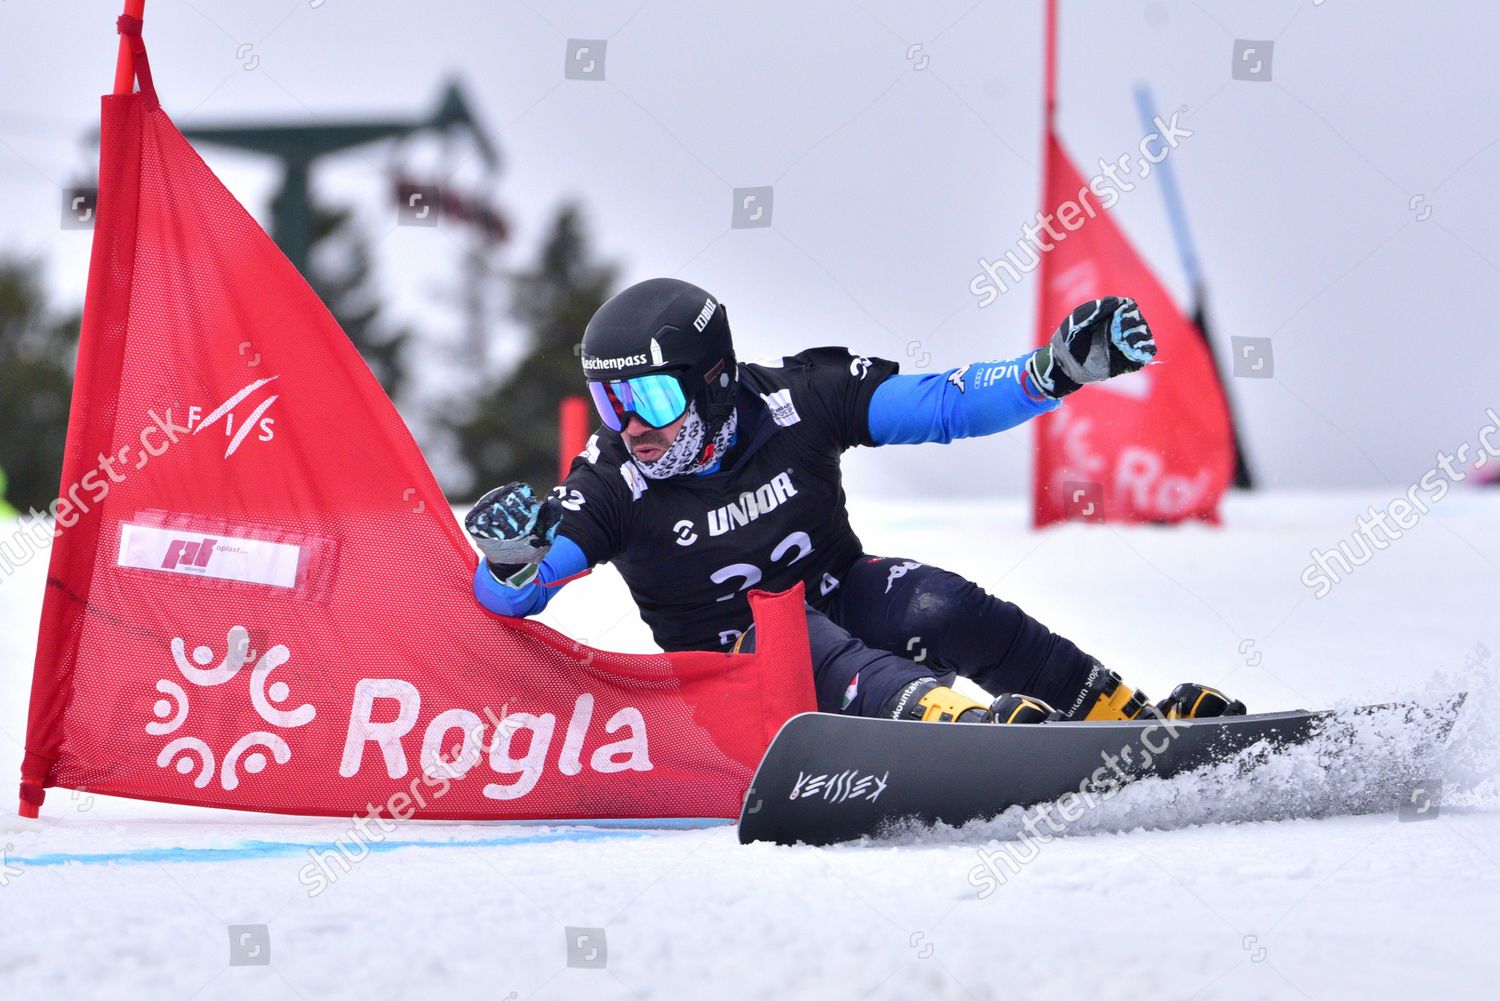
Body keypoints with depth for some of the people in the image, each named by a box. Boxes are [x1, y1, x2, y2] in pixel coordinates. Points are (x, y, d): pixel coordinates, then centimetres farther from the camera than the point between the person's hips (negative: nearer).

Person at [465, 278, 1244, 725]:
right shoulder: (613, 482, -12)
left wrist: (1059, 368, -26)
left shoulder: (793, 402, -11)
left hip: (840, 595, 2)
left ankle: (1140, 723, -23)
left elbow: (940, 404, -12)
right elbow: (505, 602, -14)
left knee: (939, 611, -28)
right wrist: (512, 556, -38)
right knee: (813, 648, -34)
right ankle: (968, 726, -63)